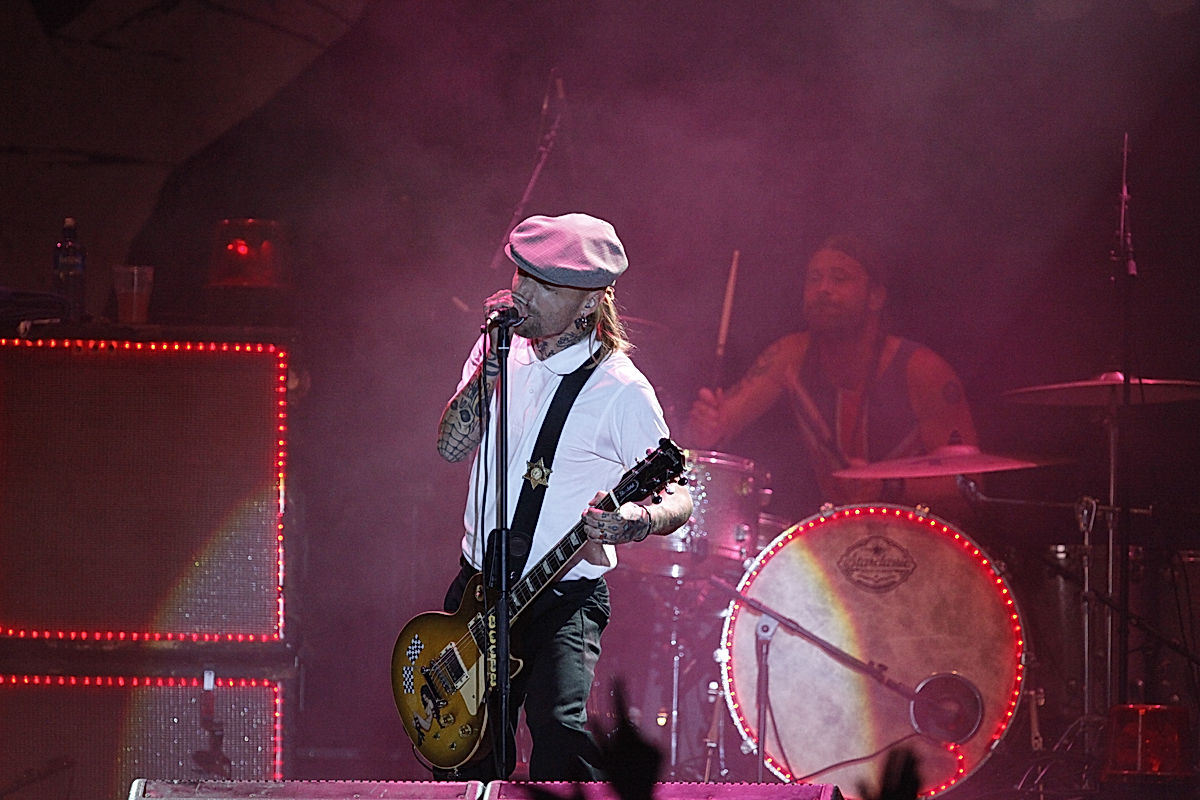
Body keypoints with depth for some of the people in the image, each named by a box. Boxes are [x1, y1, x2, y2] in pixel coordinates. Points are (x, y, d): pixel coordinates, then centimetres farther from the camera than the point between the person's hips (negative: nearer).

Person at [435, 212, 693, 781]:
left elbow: (678, 500, -11)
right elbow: (452, 445, -4)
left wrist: (635, 521, -33)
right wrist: (494, 361, -15)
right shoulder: (505, 352, 4)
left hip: (565, 600, -6)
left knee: (559, 725, -29)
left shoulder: (620, 390, -13)